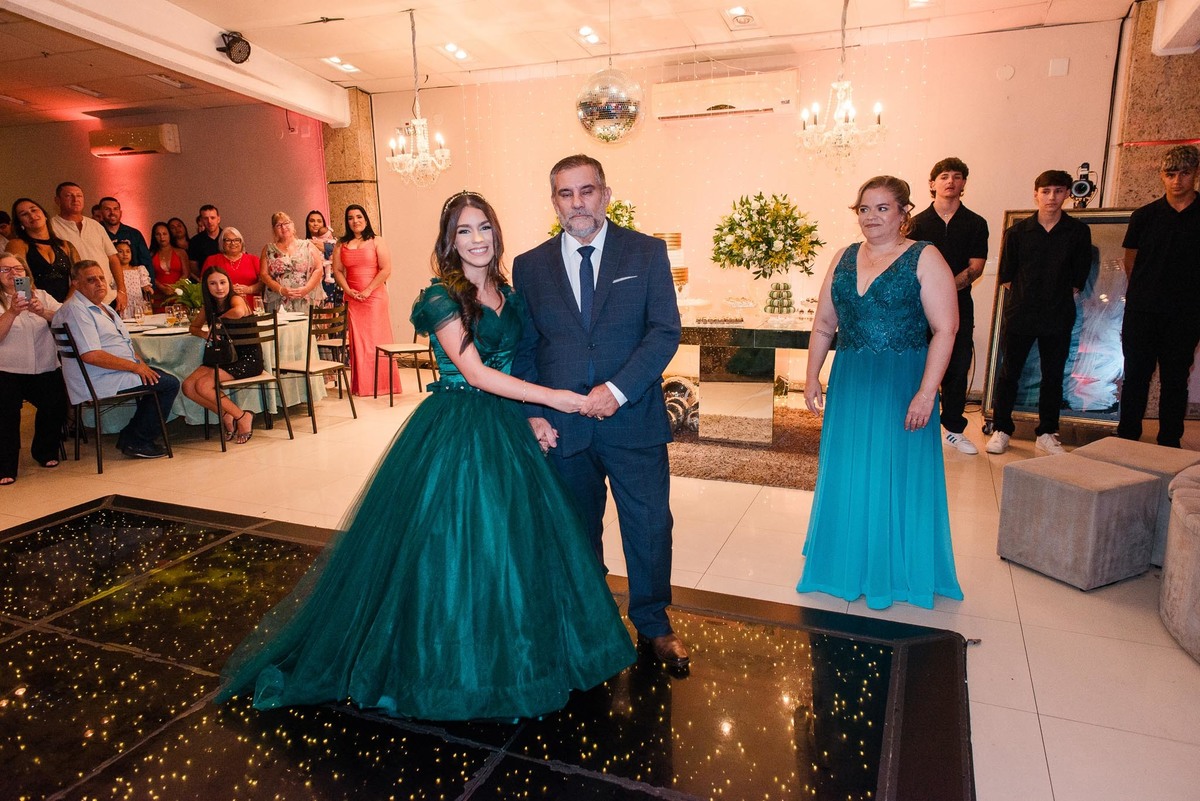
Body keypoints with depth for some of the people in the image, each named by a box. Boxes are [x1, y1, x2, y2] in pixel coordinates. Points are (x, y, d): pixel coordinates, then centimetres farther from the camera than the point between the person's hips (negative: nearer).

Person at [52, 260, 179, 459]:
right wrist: (135, 366, -19)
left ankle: (130, 436, 12)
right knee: (169, 384, -12)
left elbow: (126, 343, 22)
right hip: (98, 383, -10)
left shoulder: (102, 307, 18)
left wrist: (141, 363, 2)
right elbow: (91, 355, -24)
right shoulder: (75, 310, -15)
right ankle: (138, 443, -2)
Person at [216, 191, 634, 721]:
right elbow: (476, 372, -19)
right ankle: (450, 663, 23)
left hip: (506, 426, 7)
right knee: (449, 541, 1)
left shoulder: (508, 294, 10)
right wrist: (552, 398, -21)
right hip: (454, 433, -7)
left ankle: (508, 654, 34)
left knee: (516, 534, 13)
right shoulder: (441, 298, -12)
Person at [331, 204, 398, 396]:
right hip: (352, 299, 3)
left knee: (376, 338, -3)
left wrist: (368, 290, -11)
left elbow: (386, 269, -6)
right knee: (357, 340, 2)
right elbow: (337, 270, 10)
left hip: (375, 296, -3)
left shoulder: (376, 241, 2)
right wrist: (348, 290, -6)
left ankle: (381, 383, 4)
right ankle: (361, 385, 8)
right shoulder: (341, 244, 13)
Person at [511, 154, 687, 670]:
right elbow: (523, 348, 7)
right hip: (563, 426, 2)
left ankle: (653, 626, 30)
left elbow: (665, 331, -8)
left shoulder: (647, 252, 0)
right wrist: (533, 412, -4)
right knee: (576, 533, 16)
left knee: (650, 528, 7)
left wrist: (618, 389, -19)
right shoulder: (530, 266, 5)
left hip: (634, 419, -1)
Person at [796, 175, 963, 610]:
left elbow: (945, 330, -12)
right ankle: (847, 563, 32)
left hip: (902, 384, -4)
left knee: (898, 476, 6)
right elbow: (823, 325, 11)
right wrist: (812, 377, 4)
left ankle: (898, 572, 25)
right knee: (847, 473, 12)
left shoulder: (924, 258, -6)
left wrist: (926, 392, -18)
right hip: (849, 382, 5)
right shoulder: (844, 258, 9)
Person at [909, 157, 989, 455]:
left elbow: (976, 266, -1)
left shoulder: (976, 224, 8)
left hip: (959, 305, 2)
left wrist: (950, 285, -18)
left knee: (958, 367, 6)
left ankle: (954, 429, 17)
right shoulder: (918, 223, 6)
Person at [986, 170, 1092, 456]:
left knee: (1053, 375, 7)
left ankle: (1047, 434, 17)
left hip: (1058, 317, 1)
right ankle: (1001, 430, 13)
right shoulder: (1017, 232, 1)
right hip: (1019, 315, -1)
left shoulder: (1078, 232, 3)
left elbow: (1079, 277, 8)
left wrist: (1063, 299, 4)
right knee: (1009, 372, 3)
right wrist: (1021, 296, 3)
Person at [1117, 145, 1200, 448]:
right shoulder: (1144, 216, 5)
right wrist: (1145, 293, 11)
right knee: (1136, 376, 3)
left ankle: (1170, 444, 15)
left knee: (1175, 380, 6)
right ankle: (1127, 441, 11)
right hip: (1142, 311, 0)